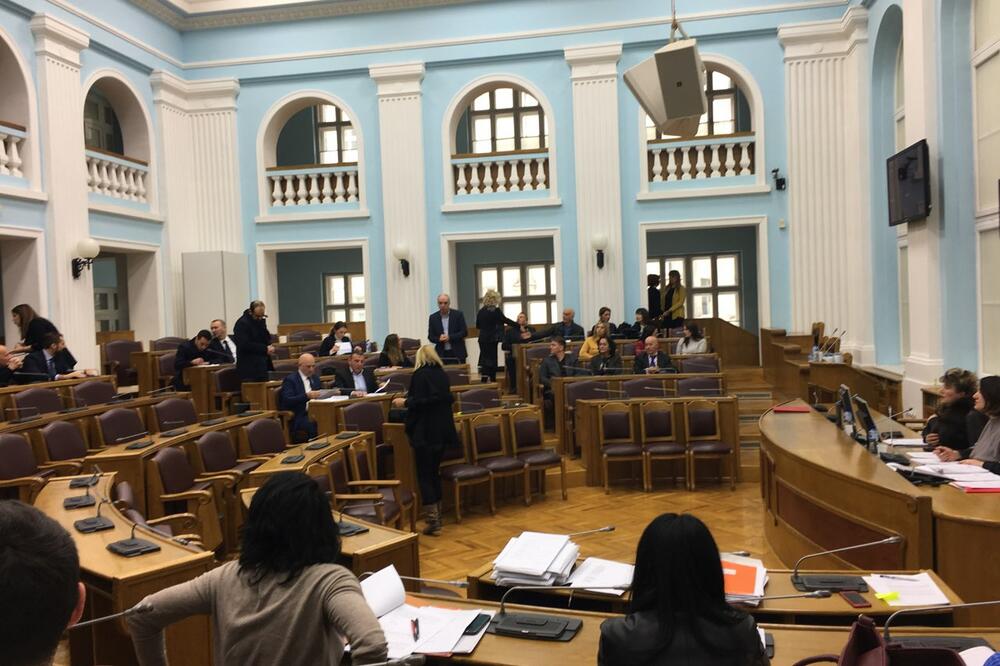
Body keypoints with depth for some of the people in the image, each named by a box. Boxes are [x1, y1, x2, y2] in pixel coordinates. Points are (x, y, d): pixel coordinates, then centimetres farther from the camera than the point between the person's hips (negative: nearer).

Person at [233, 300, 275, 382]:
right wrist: (265, 349, -19)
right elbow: (244, 345, -21)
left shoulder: (261, 321, 14)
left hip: (262, 366, 8)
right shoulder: (242, 323, -12)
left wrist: (269, 347, -3)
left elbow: (267, 339, 22)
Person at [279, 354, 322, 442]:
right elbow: (287, 401, -11)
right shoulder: (290, 379, 1)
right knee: (313, 424, -35)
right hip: (299, 416, -5)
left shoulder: (315, 378, 21)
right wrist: (307, 396, -24)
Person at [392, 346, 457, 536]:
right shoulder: (442, 374, 9)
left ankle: (433, 521, -6)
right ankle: (437, 515, 23)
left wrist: (405, 402, -5)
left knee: (424, 476, -2)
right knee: (435, 472, 17)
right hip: (442, 432, 7)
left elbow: (421, 401, -20)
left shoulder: (420, 374, -10)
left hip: (424, 433, -7)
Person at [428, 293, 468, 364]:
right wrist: (439, 339, -15)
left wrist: (450, 337, -16)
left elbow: (464, 332, -3)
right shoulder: (433, 318, 6)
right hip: (441, 354, 1)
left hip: (457, 353, -1)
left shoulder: (458, 314, 0)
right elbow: (430, 337, 7)